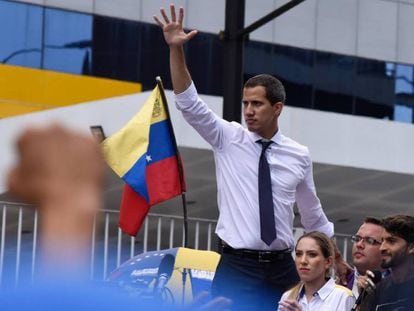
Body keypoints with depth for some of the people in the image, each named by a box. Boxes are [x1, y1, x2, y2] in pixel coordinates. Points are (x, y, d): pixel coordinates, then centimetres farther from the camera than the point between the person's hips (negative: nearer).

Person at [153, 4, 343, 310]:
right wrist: (176, 49, -19)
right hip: (237, 266, -2)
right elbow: (189, 104, -9)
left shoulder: (299, 155, 6)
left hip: (282, 268, 2)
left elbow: (313, 215, 18)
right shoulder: (228, 140, 2)